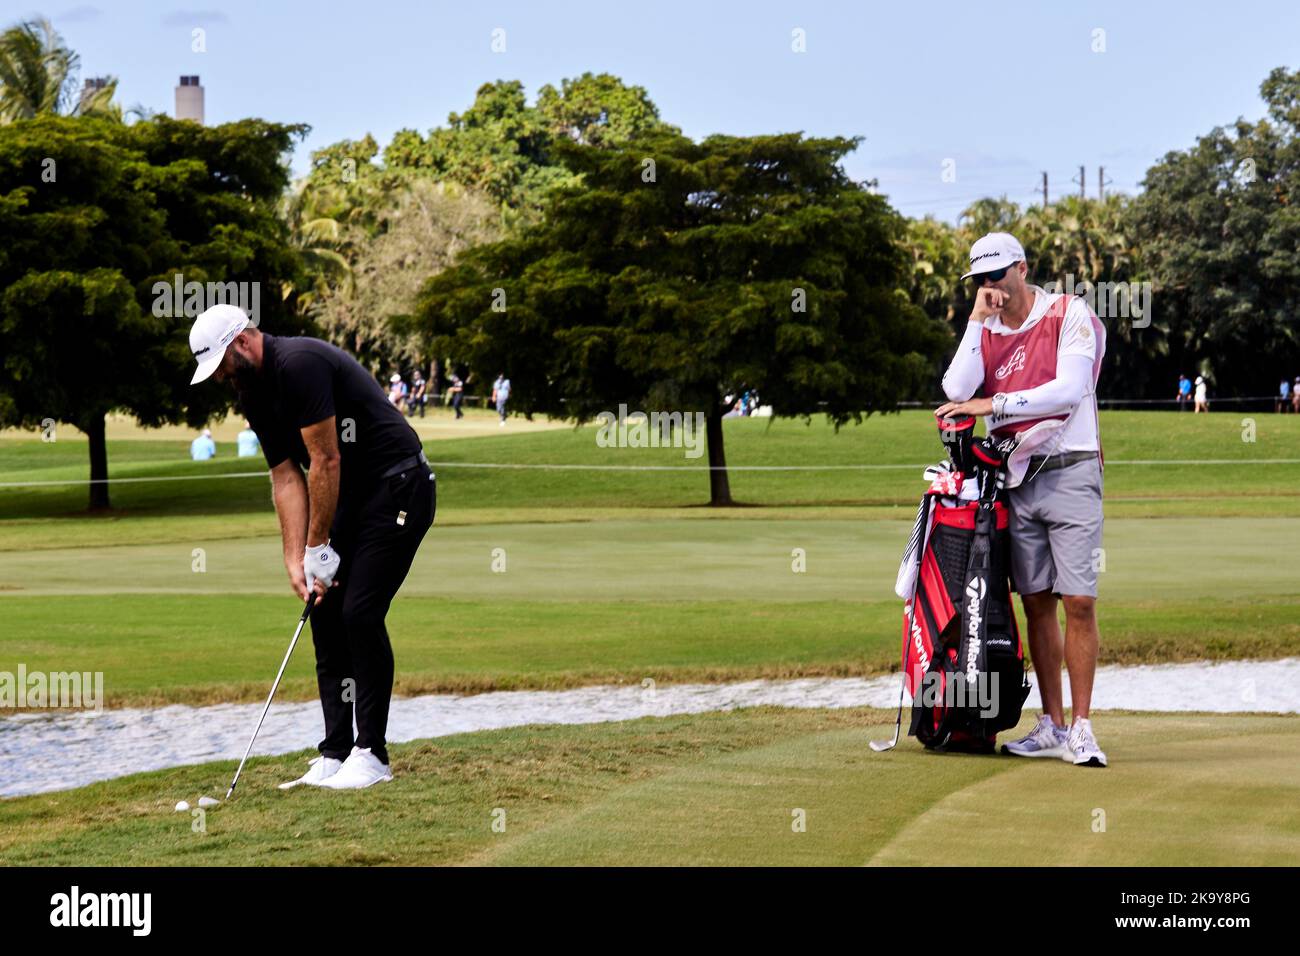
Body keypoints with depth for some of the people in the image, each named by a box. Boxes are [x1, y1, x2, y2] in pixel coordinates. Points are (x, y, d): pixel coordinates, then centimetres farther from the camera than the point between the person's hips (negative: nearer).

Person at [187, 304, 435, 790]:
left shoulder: (299, 364, -23)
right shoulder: (254, 394, 7)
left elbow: (326, 461, -22)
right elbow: (287, 478, 5)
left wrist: (320, 548, -16)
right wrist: (295, 561, -3)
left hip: (398, 487, -10)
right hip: (351, 496, 10)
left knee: (360, 614, -14)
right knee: (326, 614, 4)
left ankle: (371, 753, -6)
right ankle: (335, 754, 7)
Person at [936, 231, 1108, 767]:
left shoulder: (1070, 316, -3)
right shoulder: (985, 331, 12)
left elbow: (1069, 391, -16)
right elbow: (957, 391, -5)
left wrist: (992, 404, -16)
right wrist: (978, 320, -6)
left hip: (1070, 472, -5)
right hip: (1017, 479, 5)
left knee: (1078, 601, -10)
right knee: (1036, 603, 5)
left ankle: (1081, 729, -9)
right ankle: (1052, 727, 8)